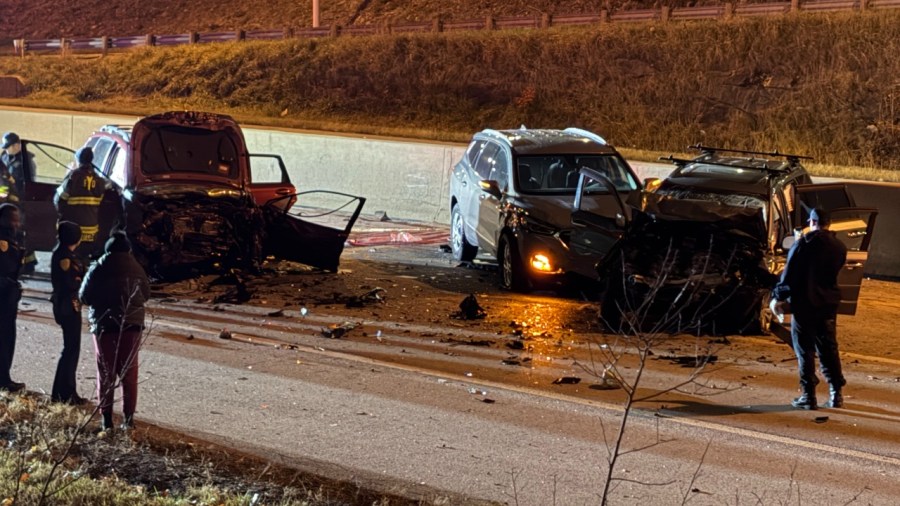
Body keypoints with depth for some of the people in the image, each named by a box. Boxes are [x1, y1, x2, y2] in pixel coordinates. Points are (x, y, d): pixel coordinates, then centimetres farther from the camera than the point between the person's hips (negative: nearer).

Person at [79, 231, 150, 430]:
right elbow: (145, 294, 10)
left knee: (106, 373, 7)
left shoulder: (98, 269, -7)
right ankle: (128, 418, 5)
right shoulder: (136, 269, 0)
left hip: (104, 325, -1)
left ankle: (106, 418, 5)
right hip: (132, 324, 2)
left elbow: (84, 296, -3)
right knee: (129, 373, 8)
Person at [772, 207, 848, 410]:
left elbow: (789, 273, -10)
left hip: (804, 303, -5)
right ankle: (836, 394, 12)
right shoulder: (839, 247, 4)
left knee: (805, 351, 2)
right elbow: (835, 271, 13)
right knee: (829, 349, 12)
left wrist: (780, 297, -3)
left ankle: (808, 396, 1)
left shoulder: (804, 244, -11)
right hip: (829, 302, 5)